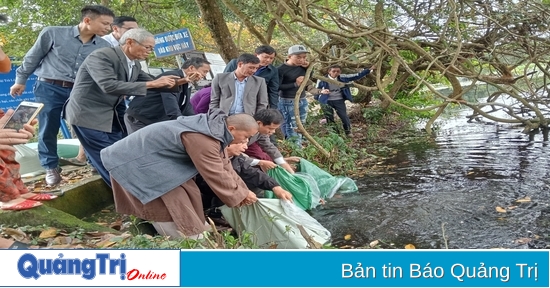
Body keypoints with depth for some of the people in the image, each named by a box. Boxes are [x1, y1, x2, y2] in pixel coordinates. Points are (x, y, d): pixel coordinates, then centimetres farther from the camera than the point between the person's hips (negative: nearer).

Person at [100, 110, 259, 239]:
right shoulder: (203, 139, -31)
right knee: (174, 204, -9)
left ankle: (192, 238, 19)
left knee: (190, 195, 8)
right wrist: (240, 195, -10)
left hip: (157, 157, 10)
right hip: (137, 161, -10)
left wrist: (243, 190, 5)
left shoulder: (215, 129, 0)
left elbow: (224, 165, 8)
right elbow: (216, 175, -24)